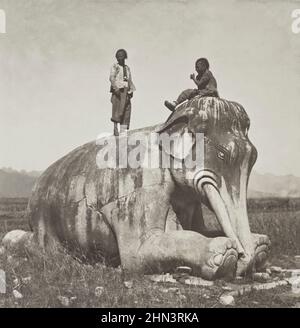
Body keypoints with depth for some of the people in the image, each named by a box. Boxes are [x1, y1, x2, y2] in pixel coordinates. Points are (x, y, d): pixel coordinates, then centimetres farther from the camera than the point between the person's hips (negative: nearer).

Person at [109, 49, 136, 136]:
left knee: (127, 110, -2)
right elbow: (111, 78, -8)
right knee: (117, 109, -13)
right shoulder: (114, 66, 4)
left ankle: (123, 131, -2)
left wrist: (131, 90, 8)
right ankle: (115, 128, -7)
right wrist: (116, 88, -21)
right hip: (117, 90, -5)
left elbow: (130, 80, 20)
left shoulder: (127, 68, 20)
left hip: (126, 91, 5)